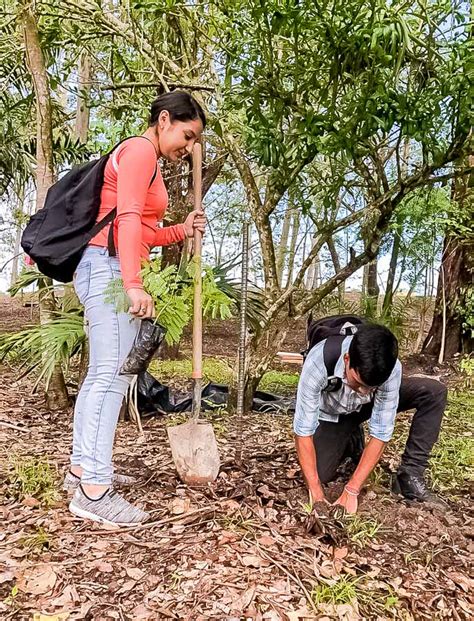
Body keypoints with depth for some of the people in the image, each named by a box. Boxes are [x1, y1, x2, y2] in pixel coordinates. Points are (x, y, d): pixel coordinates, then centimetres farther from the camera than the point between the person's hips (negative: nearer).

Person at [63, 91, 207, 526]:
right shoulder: (140, 150, -4)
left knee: (102, 373, 10)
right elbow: (127, 218, -19)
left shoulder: (147, 161, 25)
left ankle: (83, 468, 17)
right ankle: (94, 489, -12)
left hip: (106, 269, 10)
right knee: (112, 373, -14)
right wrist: (134, 283, -27)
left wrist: (182, 231, 10)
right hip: (109, 267, -10)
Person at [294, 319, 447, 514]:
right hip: (331, 414, -1)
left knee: (434, 391, -20)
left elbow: (381, 433, -29)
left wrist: (351, 491, -31)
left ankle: (409, 477, -13)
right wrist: (316, 494, -35)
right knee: (319, 474, -21)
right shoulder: (319, 361, -40)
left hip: (368, 406, 1)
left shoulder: (391, 369, -35)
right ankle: (352, 442, 11)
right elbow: (303, 430, -33)